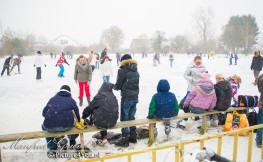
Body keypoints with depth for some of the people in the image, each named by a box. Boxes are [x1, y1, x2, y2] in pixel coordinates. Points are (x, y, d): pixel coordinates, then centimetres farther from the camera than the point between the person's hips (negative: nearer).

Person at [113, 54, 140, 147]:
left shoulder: (122, 71, -13)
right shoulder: (136, 71, 8)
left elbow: (118, 86, -10)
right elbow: (135, 84, 12)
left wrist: (114, 86, 11)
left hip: (126, 98, -7)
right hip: (135, 97, 7)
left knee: (124, 118, 5)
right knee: (132, 117, 18)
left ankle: (125, 139, 12)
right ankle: (133, 136, 28)